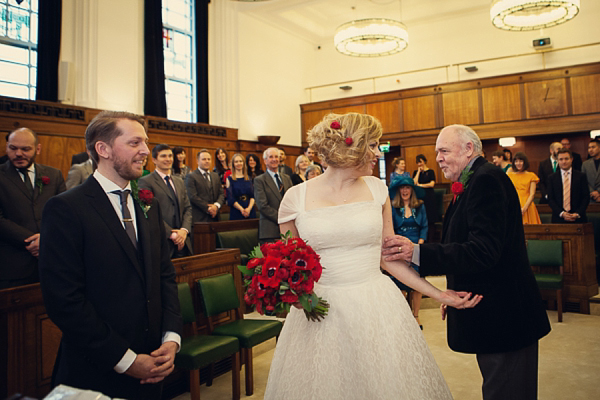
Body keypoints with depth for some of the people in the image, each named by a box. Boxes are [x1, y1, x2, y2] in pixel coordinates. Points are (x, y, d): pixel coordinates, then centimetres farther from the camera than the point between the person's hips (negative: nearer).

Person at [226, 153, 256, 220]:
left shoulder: (248, 179, 13)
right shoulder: (229, 179, 3)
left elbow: (253, 196, 5)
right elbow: (230, 199, -5)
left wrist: (249, 208, -12)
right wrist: (241, 209, -15)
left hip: (250, 212, 3)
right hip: (236, 213, -3)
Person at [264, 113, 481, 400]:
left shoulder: (376, 189, 3)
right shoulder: (296, 197, -4)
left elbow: (390, 256, 6)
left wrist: (439, 294, 3)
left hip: (376, 310, 2)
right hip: (321, 315, -2)